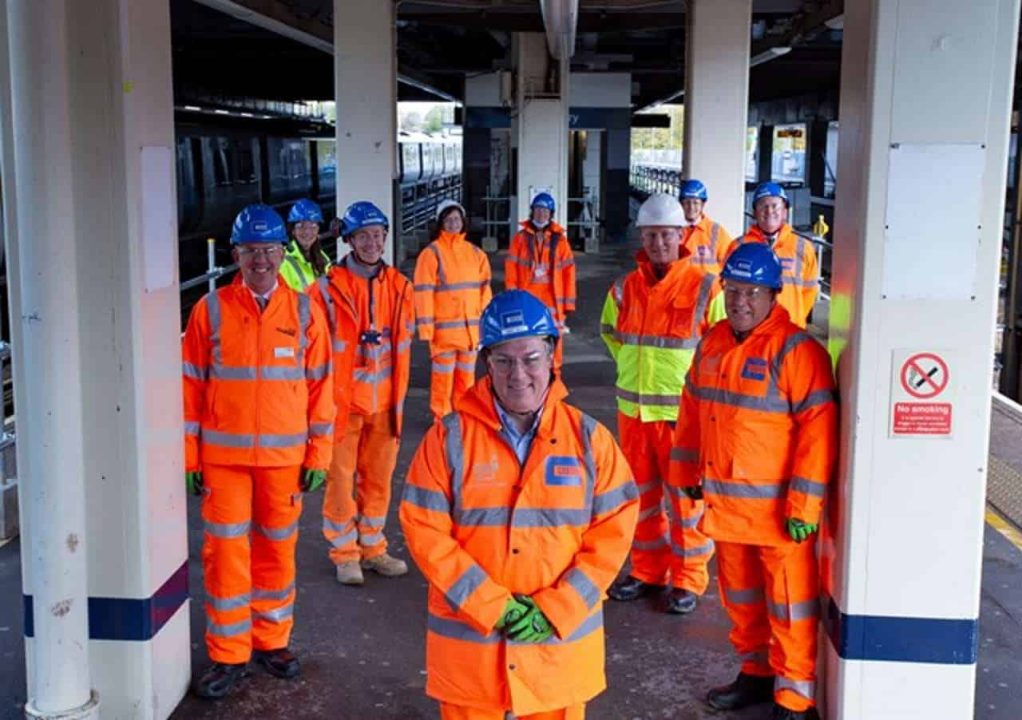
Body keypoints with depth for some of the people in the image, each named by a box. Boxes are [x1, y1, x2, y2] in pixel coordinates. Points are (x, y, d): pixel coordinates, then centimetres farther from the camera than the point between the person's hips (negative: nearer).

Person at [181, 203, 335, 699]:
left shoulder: (304, 310, 1)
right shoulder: (211, 309, -1)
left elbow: (320, 385, 4)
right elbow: (191, 384, 1)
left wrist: (318, 454, 1)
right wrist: (188, 456, -1)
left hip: (285, 454, 1)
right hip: (223, 454, -1)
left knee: (277, 549, 11)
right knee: (225, 551, 2)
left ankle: (272, 642, 27)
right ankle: (228, 655, 15)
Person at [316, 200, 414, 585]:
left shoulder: (399, 286, 6)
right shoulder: (329, 287, -9)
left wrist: (399, 397, 11)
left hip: (384, 402, 4)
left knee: (379, 477, 13)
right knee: (341, 478, 3)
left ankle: (372, 547, 28)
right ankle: (344, 553, 17)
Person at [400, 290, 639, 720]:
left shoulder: (589, 437, -2)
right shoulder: (450, 437, -5)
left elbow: (613, 530, -3)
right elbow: (424, 530, -8)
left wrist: (555, 610, -11)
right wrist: (492, 607, -13)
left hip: (563, 640, 1)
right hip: (469, 642, -1)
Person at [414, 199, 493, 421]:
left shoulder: (475, 253, 9)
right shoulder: (431, 253, -5)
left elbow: (485, 289, 14)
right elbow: (423, 293, -8)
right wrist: (426, 328, -13)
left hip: (472, 328, 5)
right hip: (444, 329, -4)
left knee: (466, 376, 12)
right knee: (443, 376, 1)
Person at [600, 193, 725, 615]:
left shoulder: (704, 287, -9)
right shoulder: (626, 287, 6)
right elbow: (610, 332, 24)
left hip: (683, 412, -5)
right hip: (632, 409, 5)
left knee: (685, 496, 2)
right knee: (640, 493, 14)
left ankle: (688, 579, 16)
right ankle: (647, 570, 29)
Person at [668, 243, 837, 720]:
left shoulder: (797, 351, -16)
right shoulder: (713, 344, 7)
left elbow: (818, 429, -19)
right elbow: (693, 409, 18)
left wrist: (805, 505, -20)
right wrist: (686, 472, 18)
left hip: (779, 509, -7)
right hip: (725, 502, 7)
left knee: (789, 607, 2)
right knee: (739, 596, 20)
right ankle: (756, 672, 39)